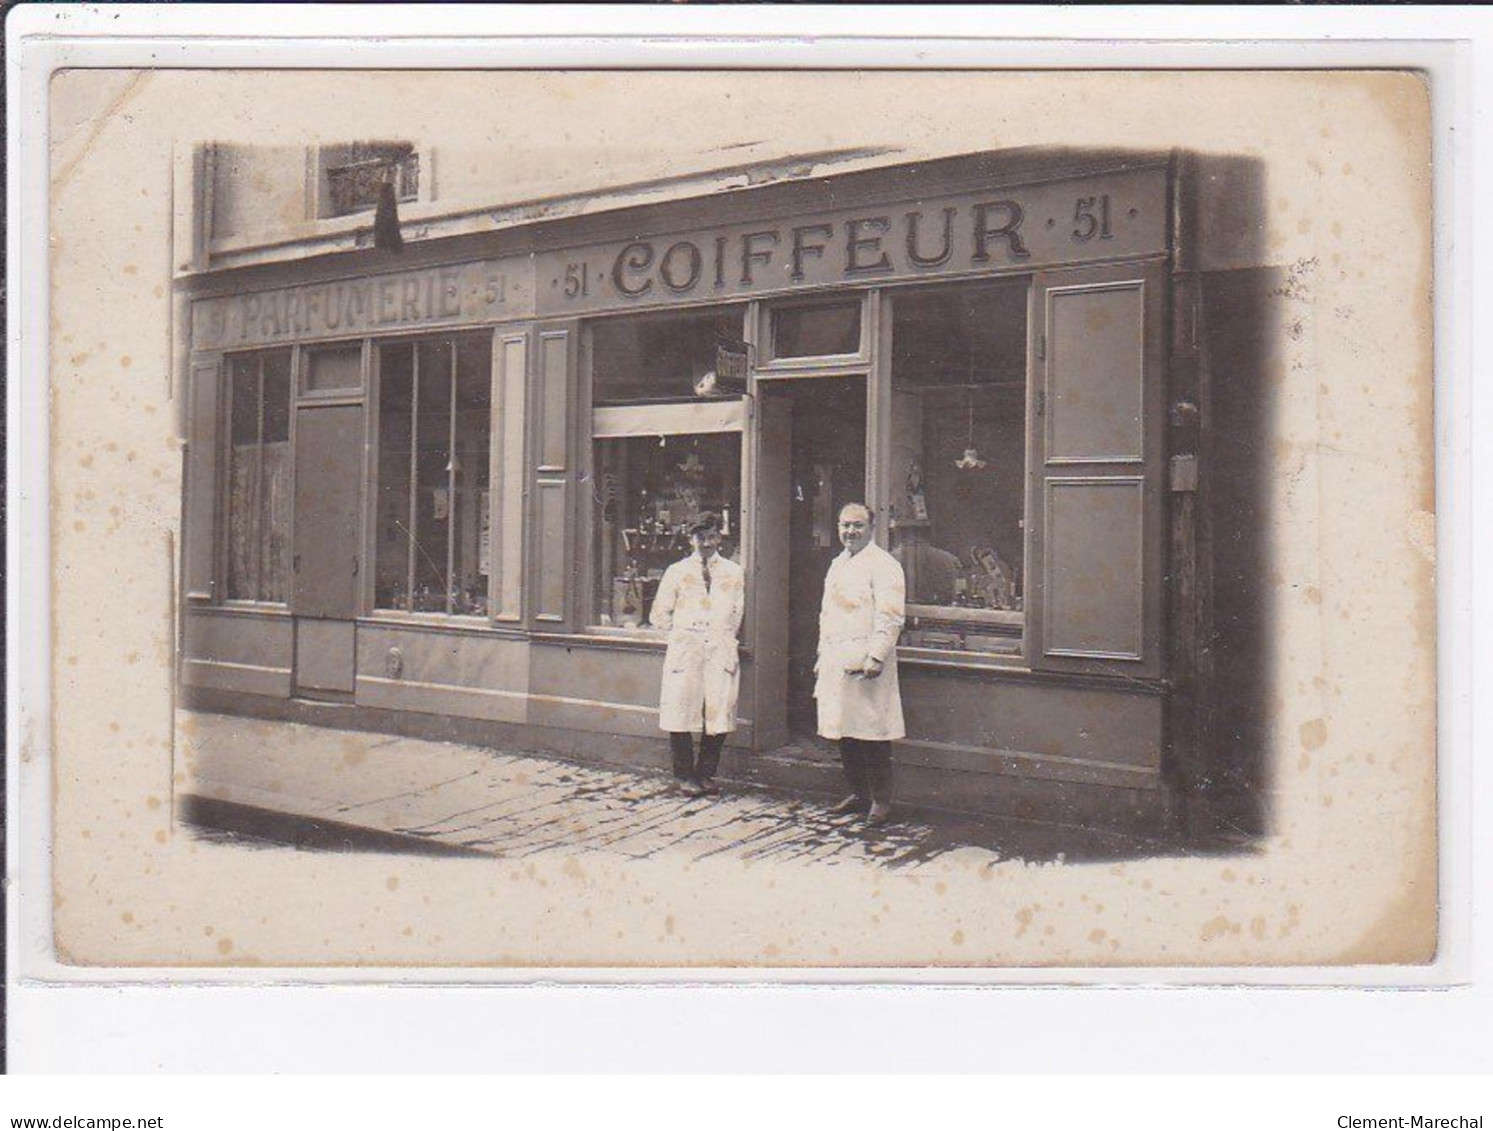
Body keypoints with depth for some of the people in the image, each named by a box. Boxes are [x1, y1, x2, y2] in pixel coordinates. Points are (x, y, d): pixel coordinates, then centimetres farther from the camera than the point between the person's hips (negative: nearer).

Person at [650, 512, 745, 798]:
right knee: (680, 717, -4)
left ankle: (705, 774, 13)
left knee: (718, 718, -3)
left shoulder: (733, 573, 12)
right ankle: (685, 776, 10)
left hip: (720, 652, 1)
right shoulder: (677, 572, 9)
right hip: (685, 651, -1)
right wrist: (684, 629, 10)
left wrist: (721, 635, 12)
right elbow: (659, 616, 13)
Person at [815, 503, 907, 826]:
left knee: (871, 733, -6)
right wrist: (822, 656, 20)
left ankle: (881, 800, 1)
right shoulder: (837, 565, 19)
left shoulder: (882, 565, -6)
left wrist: (876, 657, -21)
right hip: (836, 662, 8)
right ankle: (859, 793, 21)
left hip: (865, 662, -8)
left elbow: (890, 617, -14)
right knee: (842, 731, 10)